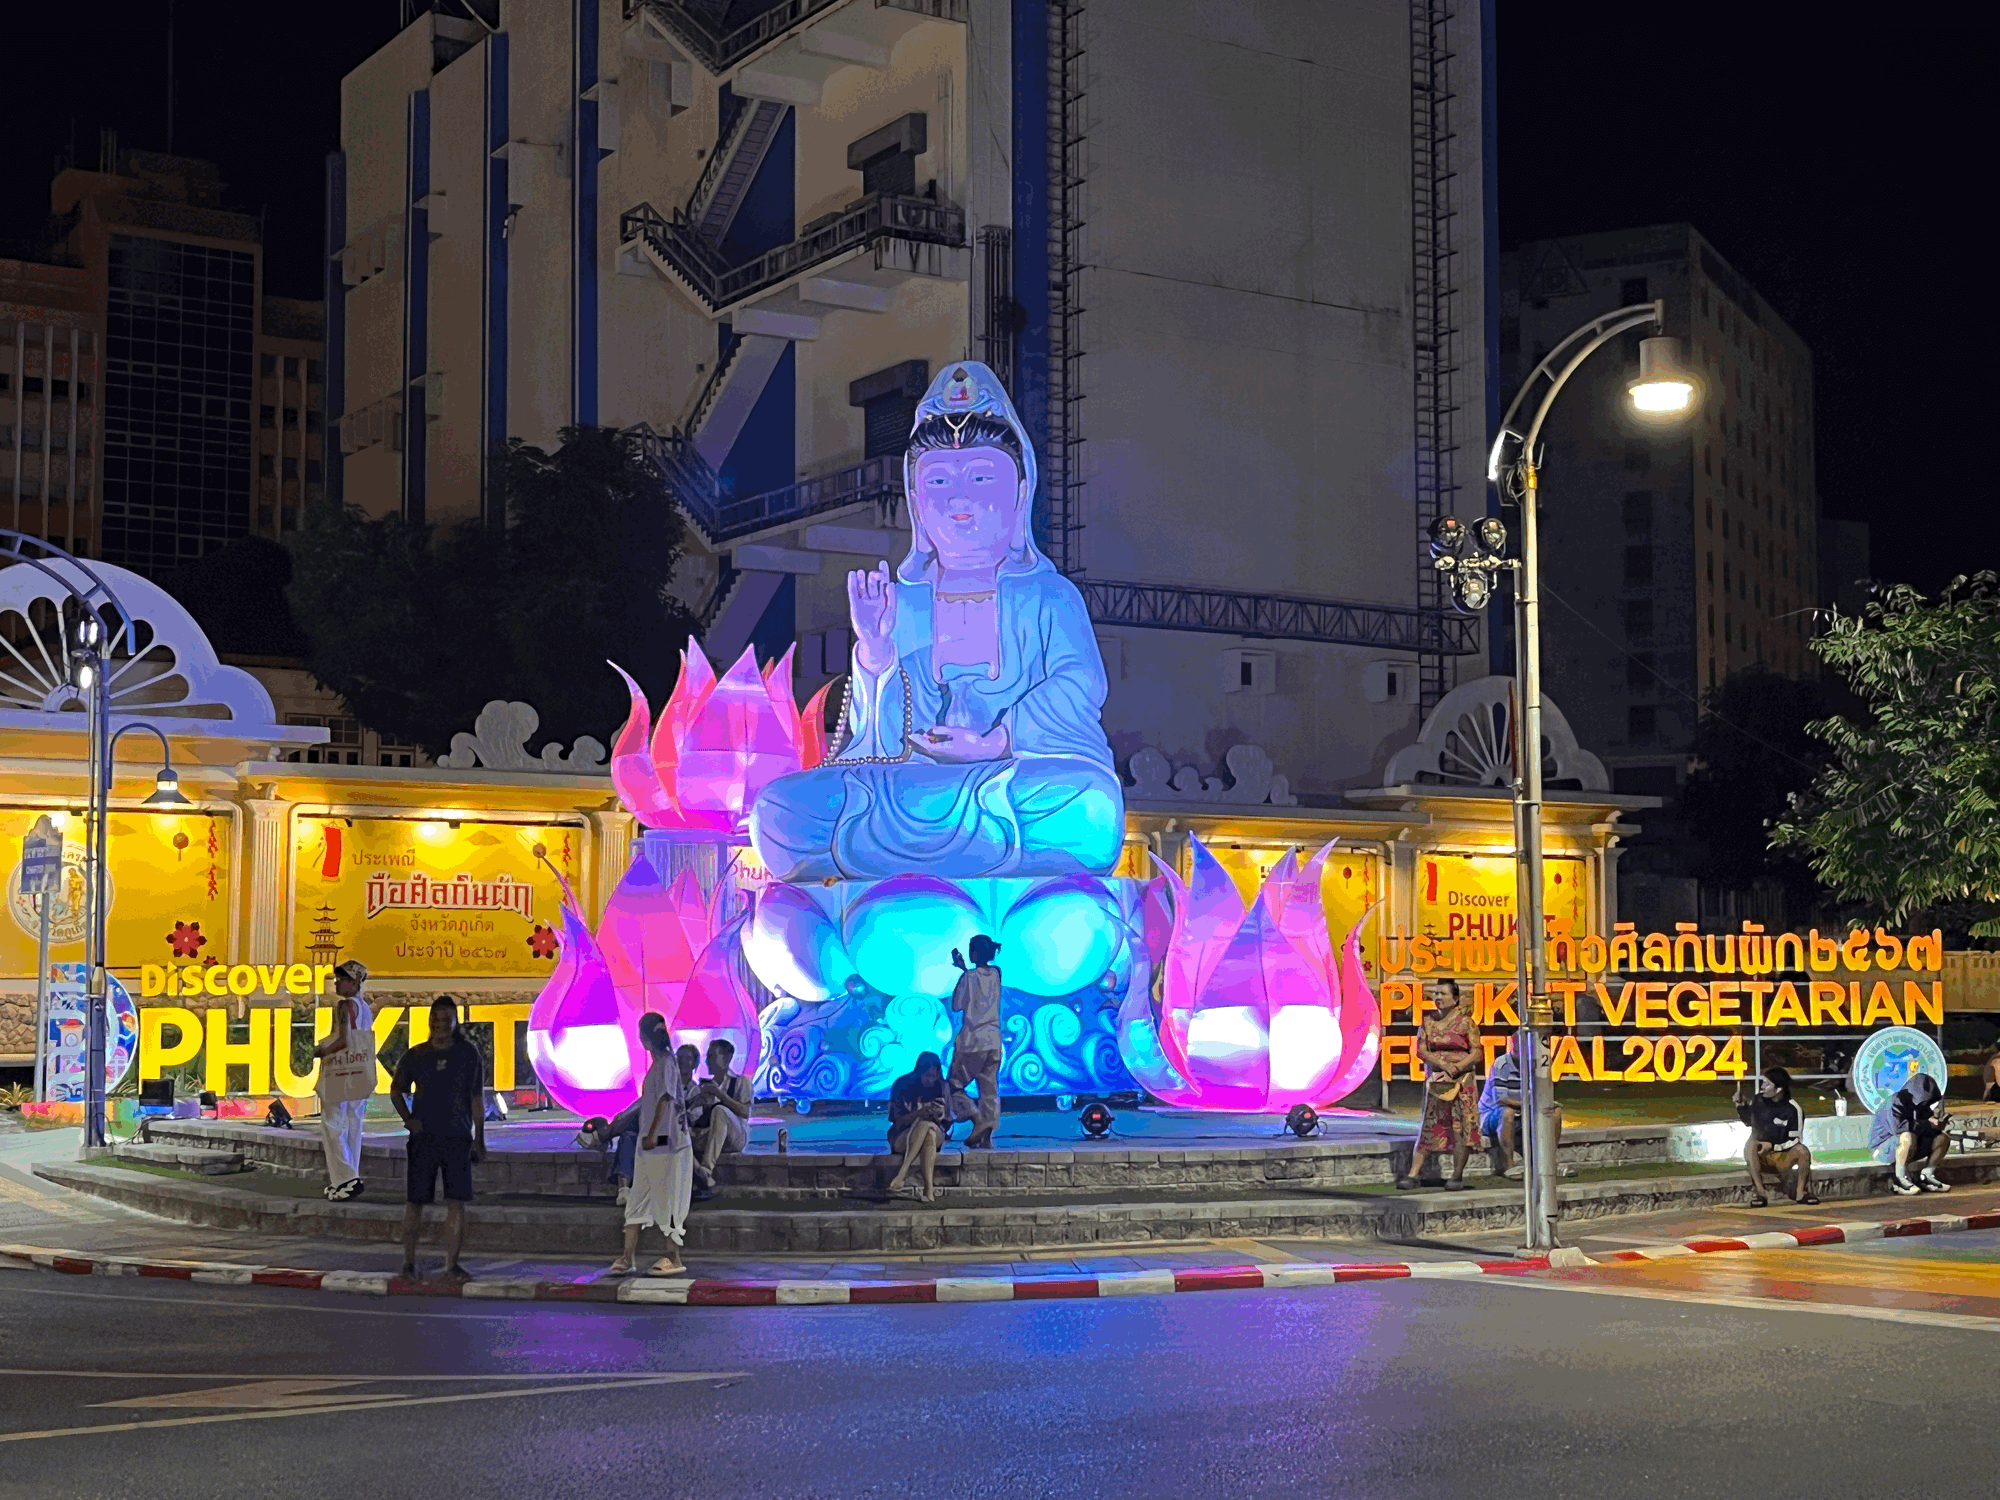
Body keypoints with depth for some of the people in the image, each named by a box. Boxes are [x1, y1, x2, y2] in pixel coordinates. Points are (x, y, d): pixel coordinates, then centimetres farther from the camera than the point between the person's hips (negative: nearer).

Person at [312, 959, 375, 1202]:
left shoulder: (345, 1005, -12)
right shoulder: (366, 1008, 14)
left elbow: (344, 1039, -22)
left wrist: (322, 1051, -8)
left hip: (341, 1072, -9)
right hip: (360, 1073, 9)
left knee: (333, 1126, -6)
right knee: (352, 1128, 10)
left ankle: (347, 1178, -15)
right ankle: (347, 1178, 13)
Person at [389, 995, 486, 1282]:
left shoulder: (468, 1054, 3)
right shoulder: (415, 1055, 4)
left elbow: (477, 1098, 6)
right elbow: (396, 1089, 16)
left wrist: (479, 1137, 1)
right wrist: (408, 1118, -1)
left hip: (458, 1137, 0)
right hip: (423, 1136, 0)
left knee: (457, 1201, -4)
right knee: (415, 1200, 1)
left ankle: (452, 1263, 3)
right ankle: (409, 1261, 12)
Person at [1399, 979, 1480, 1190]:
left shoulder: (1465, 1022, -1)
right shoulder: (1428, 1022, 10)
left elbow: (1476, 1053, -5)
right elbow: (1420, 1050, 2)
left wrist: (1456, 1068, -20)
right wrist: (1442, 1064, -15)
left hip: (1462, 1080, -3)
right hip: (1435, 1081, 3)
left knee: (1461, 1126, -4)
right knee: (1428, 1126, 0)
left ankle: (1457, 1175, 4)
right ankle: (1413, 1174, -3)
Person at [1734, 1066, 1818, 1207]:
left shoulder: (1793, 1109, -9)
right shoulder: (1757, 1100, -1)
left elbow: (1795, 1140, -7)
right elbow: (1747, 1120, 18)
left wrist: (1772, 1146, -20)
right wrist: (1741, 1104, 1)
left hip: (1783, 1159, -1)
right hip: (1761, 1158, 1)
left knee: (1803, 1151, -30)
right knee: (1750, 1144, -33)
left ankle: (1800, 1192, -18)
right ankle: (1758, 1191, -34)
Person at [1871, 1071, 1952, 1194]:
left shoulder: (1922, 1106, 9)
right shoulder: (1895, 1102, -18)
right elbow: (1897, 1126, -35)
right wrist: (1927, 1124, -30)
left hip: (1911, 1147, 9)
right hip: (1883, 1146, -9)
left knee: (1943, 1138, -1)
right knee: (1908, 1137, -40)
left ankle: (1926, 1176, -4)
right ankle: (1900, 1178, -28)